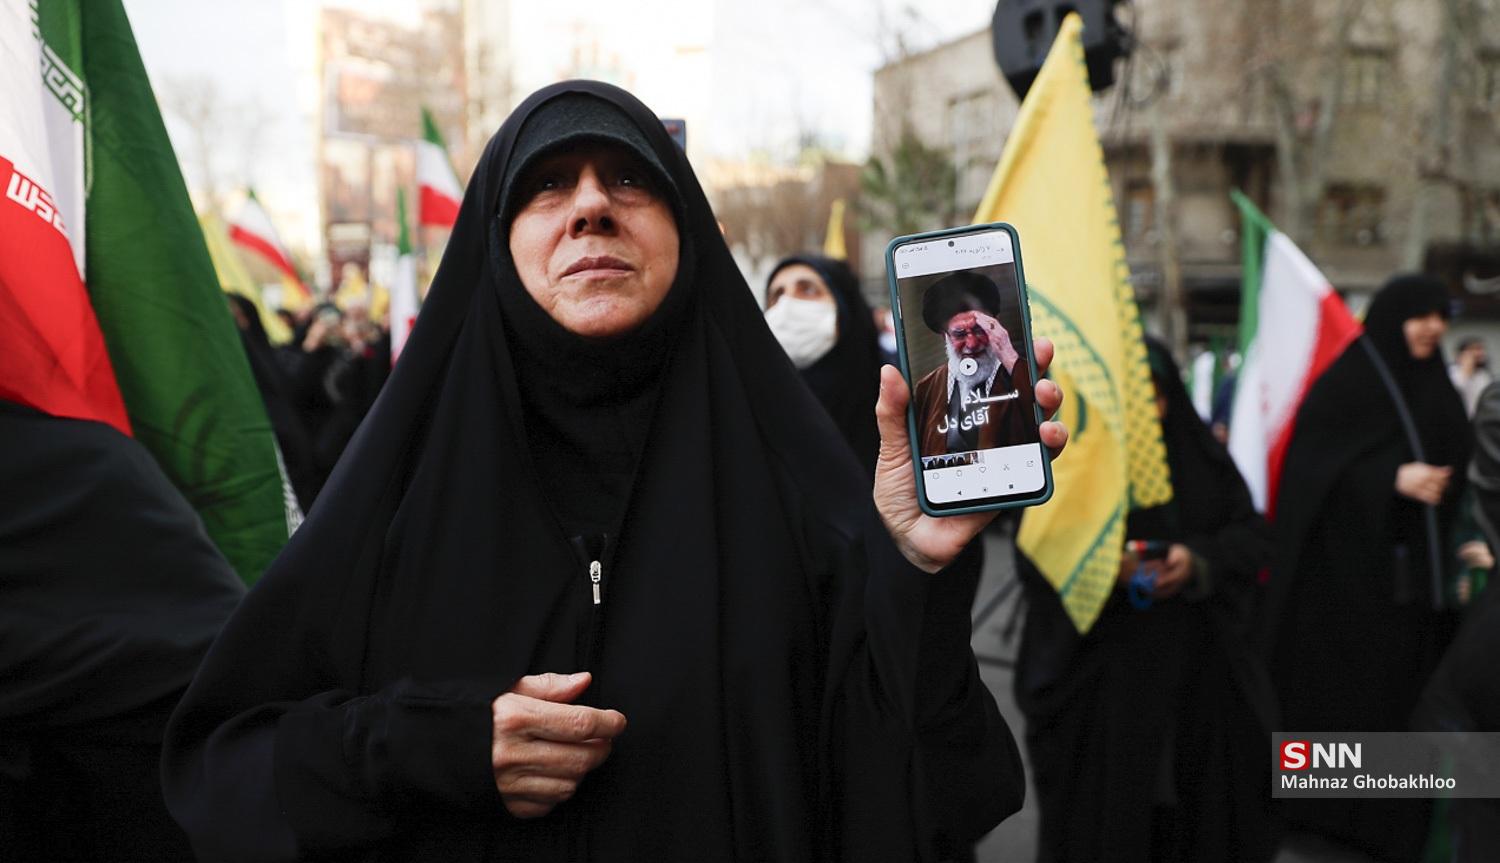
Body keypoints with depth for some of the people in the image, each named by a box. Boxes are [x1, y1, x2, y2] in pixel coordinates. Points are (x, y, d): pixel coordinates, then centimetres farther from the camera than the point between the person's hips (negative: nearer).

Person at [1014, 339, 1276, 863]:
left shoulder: (1202, 454, 6)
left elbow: (1253, 536, 4)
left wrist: (1199, 561, -15)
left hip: (1197, 668, 3)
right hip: (1096, 674, -3)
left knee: (1197, 809, 10)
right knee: (1101, 819, 2)